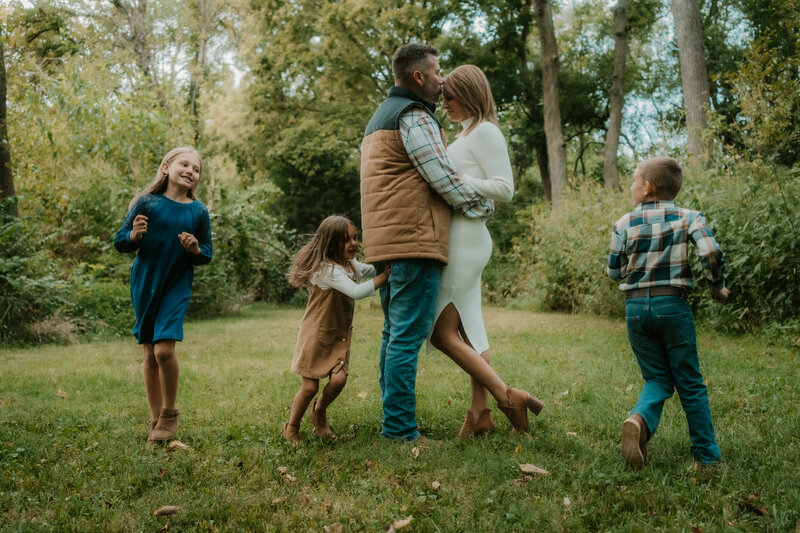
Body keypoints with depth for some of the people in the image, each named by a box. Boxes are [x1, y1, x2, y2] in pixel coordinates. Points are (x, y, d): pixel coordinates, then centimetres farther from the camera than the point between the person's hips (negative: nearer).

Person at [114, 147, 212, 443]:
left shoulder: (198, 212, 1)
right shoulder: (147, 203, -3)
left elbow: (206, 254, 8)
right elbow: (121, 243, 0)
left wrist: (195, 249, -13)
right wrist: (134, 234, -21)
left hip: (176, 286, -1)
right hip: (144, 284, 1)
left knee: (164, 349, -15)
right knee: (149, 354, 6)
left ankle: (169, 414, 7)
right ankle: (156, 418, 21)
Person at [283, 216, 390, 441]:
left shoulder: (352, 266, 5)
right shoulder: (327, 269, -24)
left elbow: (372, 270, 18)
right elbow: (356, 291, -33)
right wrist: (384, 276, -29)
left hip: (340, 336, 7)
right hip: (316, 335, -7)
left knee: (338, 380, -11)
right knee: (309, 387, -2)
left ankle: (319, 413, 19)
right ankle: (291, 428, 23)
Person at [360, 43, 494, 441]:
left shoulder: (379, 118, 24)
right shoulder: (413, 116, -9)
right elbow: (444, 177, -13)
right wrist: (484, 206, 2)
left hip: (384, 242, 11)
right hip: (414, 240, -10)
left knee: (395, 333, 14)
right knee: (408, 336, -9)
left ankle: (393, 423, 21)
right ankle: (401, 430, -7)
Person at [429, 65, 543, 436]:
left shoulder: (485, 131, -7)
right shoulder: (466, 134, 21)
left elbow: (505, 188, -14)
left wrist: (455, 179, -19)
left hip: (466, 238, -10)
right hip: (458, 239, 10)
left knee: (443, 332, -11)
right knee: (467, 331, 8)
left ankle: (508, 397, -9)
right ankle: (480, 412, 12)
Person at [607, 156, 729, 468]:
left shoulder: (624, 224, 2)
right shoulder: (688, 218, -1)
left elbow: (615, 272, 6)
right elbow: (711, 253, -14)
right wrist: (717, 287, 2)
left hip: (636, 307, 1)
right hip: (673, 305, -1)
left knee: (657, 378, 13)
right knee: (690, 381, 11)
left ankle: (639, 420, -17)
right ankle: (706, 453, 15)